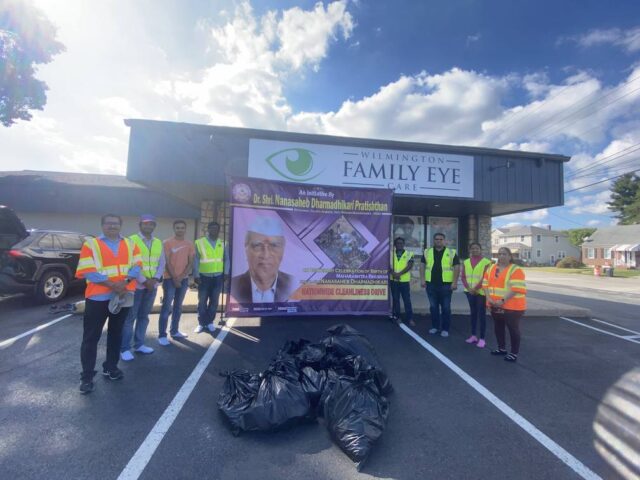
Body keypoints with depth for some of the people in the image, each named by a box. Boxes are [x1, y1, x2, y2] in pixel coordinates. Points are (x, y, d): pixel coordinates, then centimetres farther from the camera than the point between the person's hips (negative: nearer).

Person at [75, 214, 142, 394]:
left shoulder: (130, 244, 7)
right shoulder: (91, 244, -4)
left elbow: (137, 265, -1)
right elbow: (87, 271, -12)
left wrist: (125, 281, -18)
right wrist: (111, 284, -21)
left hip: (123, 295, 4)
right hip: (98, 297, -4)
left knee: (116, 333, 15)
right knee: (91, 337, 2)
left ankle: (110, 367, 30)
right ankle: (87, 376, 14)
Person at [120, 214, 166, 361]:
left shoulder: (158, 243, 10)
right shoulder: (132, 240, -6)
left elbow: (162, 263, 9)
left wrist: (155, 279, -7)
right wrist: (144, 280, -16)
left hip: (152, 285, 5)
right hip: (135, 284, -5)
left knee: (144, 316, 14)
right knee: (130, 317, 1)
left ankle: (139, 344, 26)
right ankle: (125, 348, 12)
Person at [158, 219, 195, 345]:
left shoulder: (190, 244, 7)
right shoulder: (167, 243, -5)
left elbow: (191, 263, 4)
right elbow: (167, 263, -8)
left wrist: (182, 276, -8)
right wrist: (174, 278, -11)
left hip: (184, 279, 5)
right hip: (170, 279, -4)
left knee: (178, 306, 12)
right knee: (167, 307, -4)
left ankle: (174, 331, 23)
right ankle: (162, 335, 2)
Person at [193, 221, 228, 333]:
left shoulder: (222, 244, 8)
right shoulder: (199, 242, -3)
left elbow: (226, 259, 12)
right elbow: (196, 260, -5)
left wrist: (226, 273, 5)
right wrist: (196, 275, -9)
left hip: (218, 277, 3)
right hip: (204, 276, -3)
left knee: (214, 301, 10)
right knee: (202, 301, 6)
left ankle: (209, 322, 23)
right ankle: (201, 323, 19)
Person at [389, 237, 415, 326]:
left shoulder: (409, 254, 2)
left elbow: (409, 266, -9)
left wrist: (399, 274, -19)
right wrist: (393, 273, -19)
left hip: (405, 281, -2)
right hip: (394, 280, 2)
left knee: (407, 300, 0)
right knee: (395, 299, 9)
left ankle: (410, 318, 5)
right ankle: (396, 317, 18)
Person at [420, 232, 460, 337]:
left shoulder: (451, 252, 1)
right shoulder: (427, 252, 7)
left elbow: (457, 267, -2)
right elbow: (422, 265, 9)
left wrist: (455, 282, -8)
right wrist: (423, 279, 0)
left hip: (446, 284, -2)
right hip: (431, 284, 2)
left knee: (446, 308, 5)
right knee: (433, 307, 10)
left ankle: (445, 329, 16)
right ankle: (435, 327, 24)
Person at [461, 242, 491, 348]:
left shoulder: (486, 262, -7)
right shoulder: (466, 262, 7)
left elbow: (485, 278, -12)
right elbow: (463, 277, 6)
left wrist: (475, 289, -15)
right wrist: (468, 288, -7)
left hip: (481, 292, -5)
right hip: (469, 292, 5)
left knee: (481, 314, -1)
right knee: (473, 313, 13)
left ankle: (482, 338, 6)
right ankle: (473, 335, 22)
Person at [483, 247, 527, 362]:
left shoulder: (516, 270, -11)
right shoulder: (491, 268, 8)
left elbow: (516, 289, -20)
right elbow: (485, 284, 6)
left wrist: (503, 300, -24)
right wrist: (488, 298, -8)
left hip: (511, 306, -6)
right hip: (495, 306, 6)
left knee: (513, 329, 4)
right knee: (498, 327, 16)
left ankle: (514, 353, 16)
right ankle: (501, 348, 32)